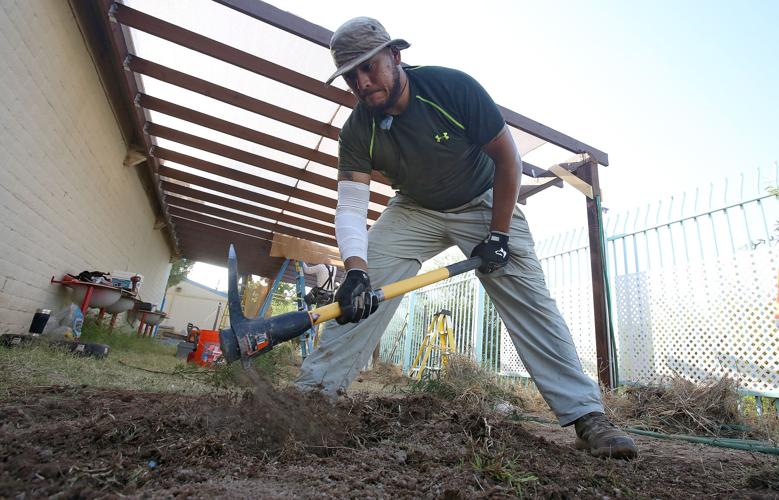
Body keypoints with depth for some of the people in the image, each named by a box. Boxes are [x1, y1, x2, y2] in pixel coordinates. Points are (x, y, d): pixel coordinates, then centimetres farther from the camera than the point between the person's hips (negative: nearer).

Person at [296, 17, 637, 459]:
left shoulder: (453, 87, -24)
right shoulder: (358, 131, -16)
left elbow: (508, 157, -16)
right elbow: (351, 207, -22)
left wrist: (499, 235, -17)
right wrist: (355, 269, -41)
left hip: (484, 203, -2)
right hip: (414, 210, 3)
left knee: (530, 299, -13)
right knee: (361, 295, -12)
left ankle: (588, 415, -3)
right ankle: (314, 389, -1)